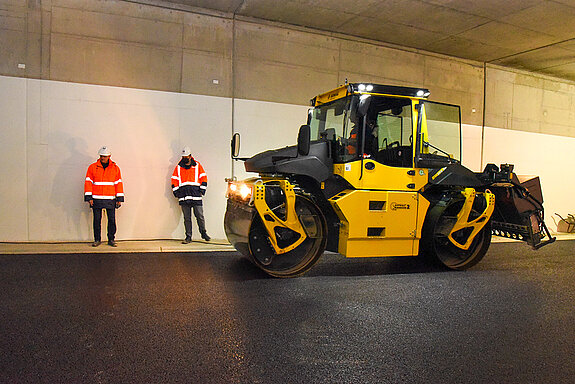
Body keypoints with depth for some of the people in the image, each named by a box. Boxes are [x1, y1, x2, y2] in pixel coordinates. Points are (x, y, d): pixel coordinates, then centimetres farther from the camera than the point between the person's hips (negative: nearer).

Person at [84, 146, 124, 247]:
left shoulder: (115, 168, 6)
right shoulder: (92, 167, 4)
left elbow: (118, 184, 7)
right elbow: (88, 183, 3)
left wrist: (119, 199, 3)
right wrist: (89, 198, -4)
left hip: (110, 200, 0)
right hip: (96, 199, 0)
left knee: (112, 220, 1)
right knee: (97, 220, 4)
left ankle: (111, 239, 12)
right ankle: (97, 239, 16)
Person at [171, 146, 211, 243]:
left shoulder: (197, 165, 8)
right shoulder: (178, 167, 12)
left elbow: (203, 178, 9)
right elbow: (174, 181, 14)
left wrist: (202, 191, 1)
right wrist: (176, 192, 5)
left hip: (196, 196, -1)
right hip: (183, 197, 1)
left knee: (200, 216, -2)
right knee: (187, 218, 4)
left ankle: (203, 233, 15)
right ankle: (188, 237, 10)